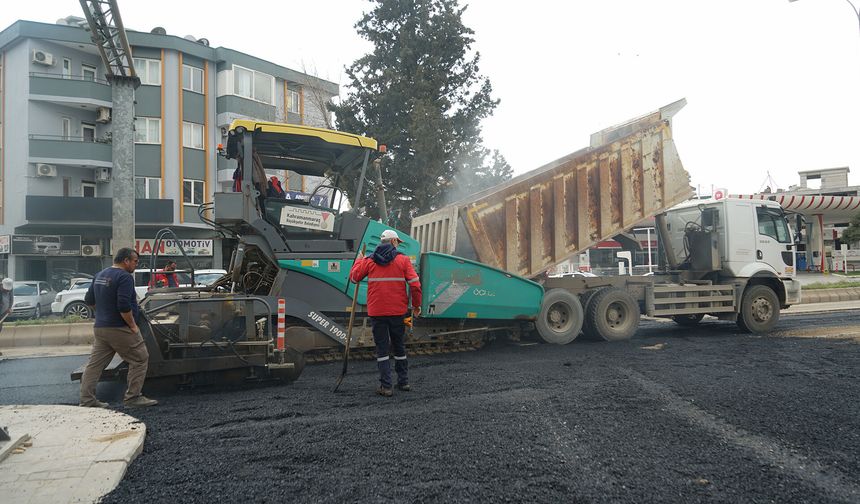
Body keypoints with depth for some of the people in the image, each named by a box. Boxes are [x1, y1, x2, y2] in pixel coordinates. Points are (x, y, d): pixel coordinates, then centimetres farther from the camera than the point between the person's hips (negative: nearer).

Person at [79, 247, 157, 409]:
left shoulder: (99, 275, 14)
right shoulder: (125, 277, -15)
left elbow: (89, 300, 20)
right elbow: (124, 306, -24)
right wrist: (133, 325, -14)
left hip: (100, 328, 9)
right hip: (120, 329, -9)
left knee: (95, 363, 11)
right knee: (140, 359, 2)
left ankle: (87, 399, 13)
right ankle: (133, 397, 3)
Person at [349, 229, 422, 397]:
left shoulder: (369, 261, 2)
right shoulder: (403, 260, -1)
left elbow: (354, 277, 8)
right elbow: (415, 284, -6)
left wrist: (358, 260, 25)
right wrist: (416, 305, 6)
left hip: (376, 312, 0)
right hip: (398, 311, 0)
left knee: (382, 348, 6)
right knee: (399, 345, 17)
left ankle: (386, 386, 3)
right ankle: (403, 382, 25)